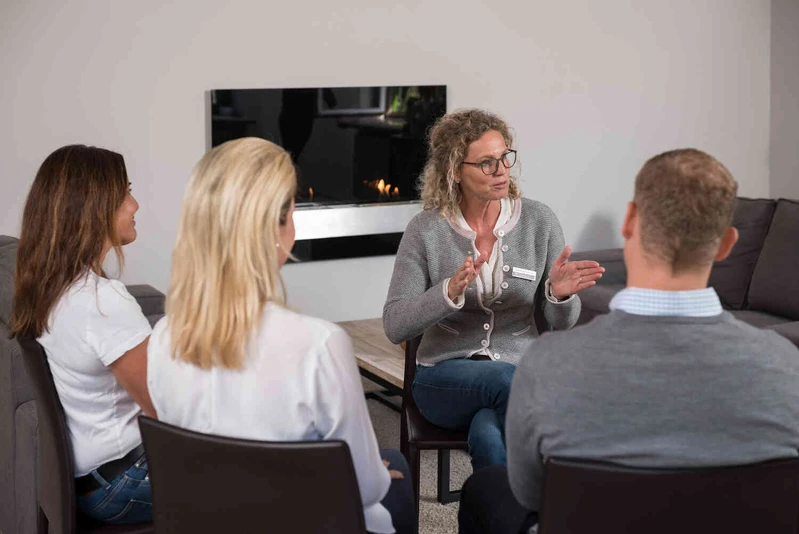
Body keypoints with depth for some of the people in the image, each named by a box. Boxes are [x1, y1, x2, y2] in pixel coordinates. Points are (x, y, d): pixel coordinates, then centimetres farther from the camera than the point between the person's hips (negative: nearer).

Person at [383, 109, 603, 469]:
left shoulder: (539, 220, 1)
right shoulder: (426, 230, -3)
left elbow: (561, 324, 5)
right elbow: (394, 325, -8)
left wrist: (560, 293, -20)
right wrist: (450, 292, -26)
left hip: (520, 369, 0)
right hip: (446, 378, 0)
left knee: (488, 436, -35)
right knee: (506, 379, -35)